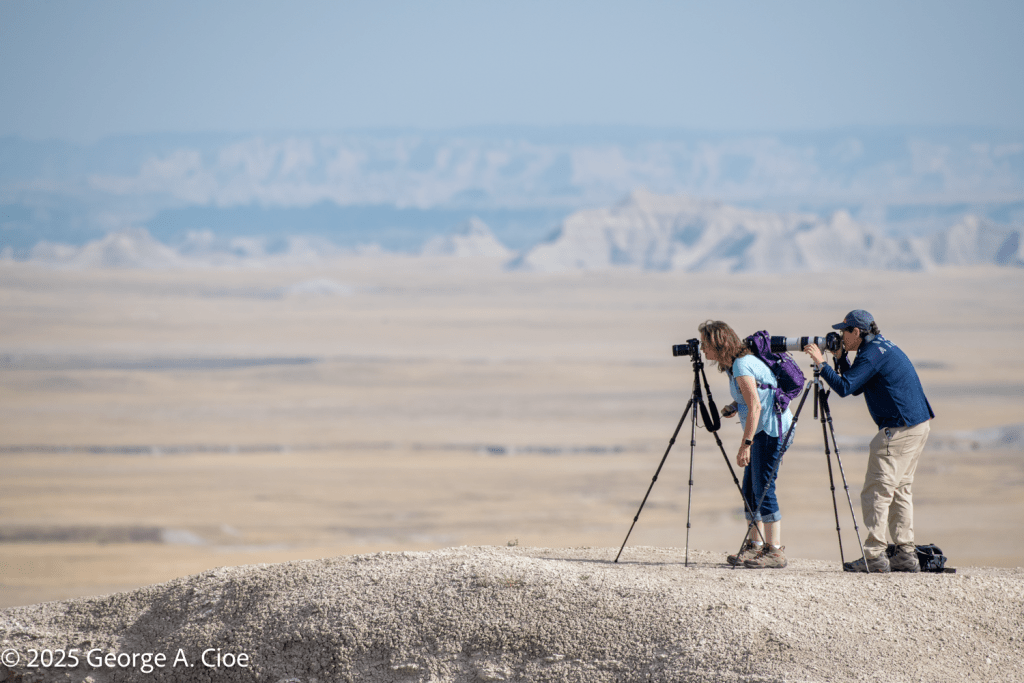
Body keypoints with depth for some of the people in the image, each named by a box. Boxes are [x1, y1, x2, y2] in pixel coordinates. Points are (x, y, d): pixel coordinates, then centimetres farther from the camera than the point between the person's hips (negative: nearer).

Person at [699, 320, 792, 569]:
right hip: (762, 430, 10)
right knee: (750, 489, 10)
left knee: (763, 488, -10)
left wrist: (745, 445, -25)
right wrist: (734, 406, 5)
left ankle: (775, 551, -9)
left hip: (770, 428, -10)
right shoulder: (736, 364, 12)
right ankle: (755, 546, 14)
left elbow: (755, 406, -24)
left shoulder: (743, 366, -18)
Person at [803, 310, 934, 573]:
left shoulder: (872, 354, -13)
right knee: (900, 489, 13)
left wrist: (821, 363, -13)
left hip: (898, 430, -10)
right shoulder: (885, 347, 18)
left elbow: (845, 387, -21)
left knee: (876, 491, -7)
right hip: (919, 426, 10)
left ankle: (874, 556, -11)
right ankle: (906, 555, 10)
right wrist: (840, 357, 17)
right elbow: (856, 387, 23)